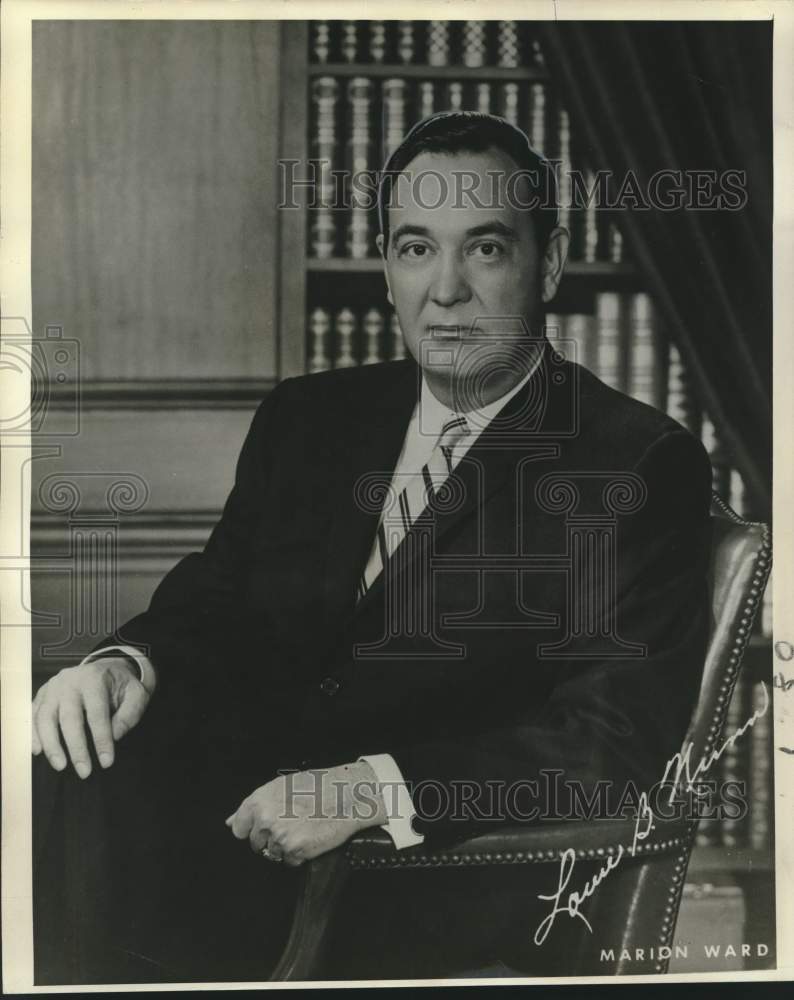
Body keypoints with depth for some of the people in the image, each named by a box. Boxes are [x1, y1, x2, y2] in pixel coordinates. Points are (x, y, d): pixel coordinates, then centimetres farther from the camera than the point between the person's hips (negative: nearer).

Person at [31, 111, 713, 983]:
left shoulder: (644, 464, -2)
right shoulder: (305, 416, 17)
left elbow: (618, 737, -10)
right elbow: (211, 601, 14)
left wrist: (373, 789, -22)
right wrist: (127, 663, -11)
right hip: (234, 802, 5)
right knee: (55, 780, -24)